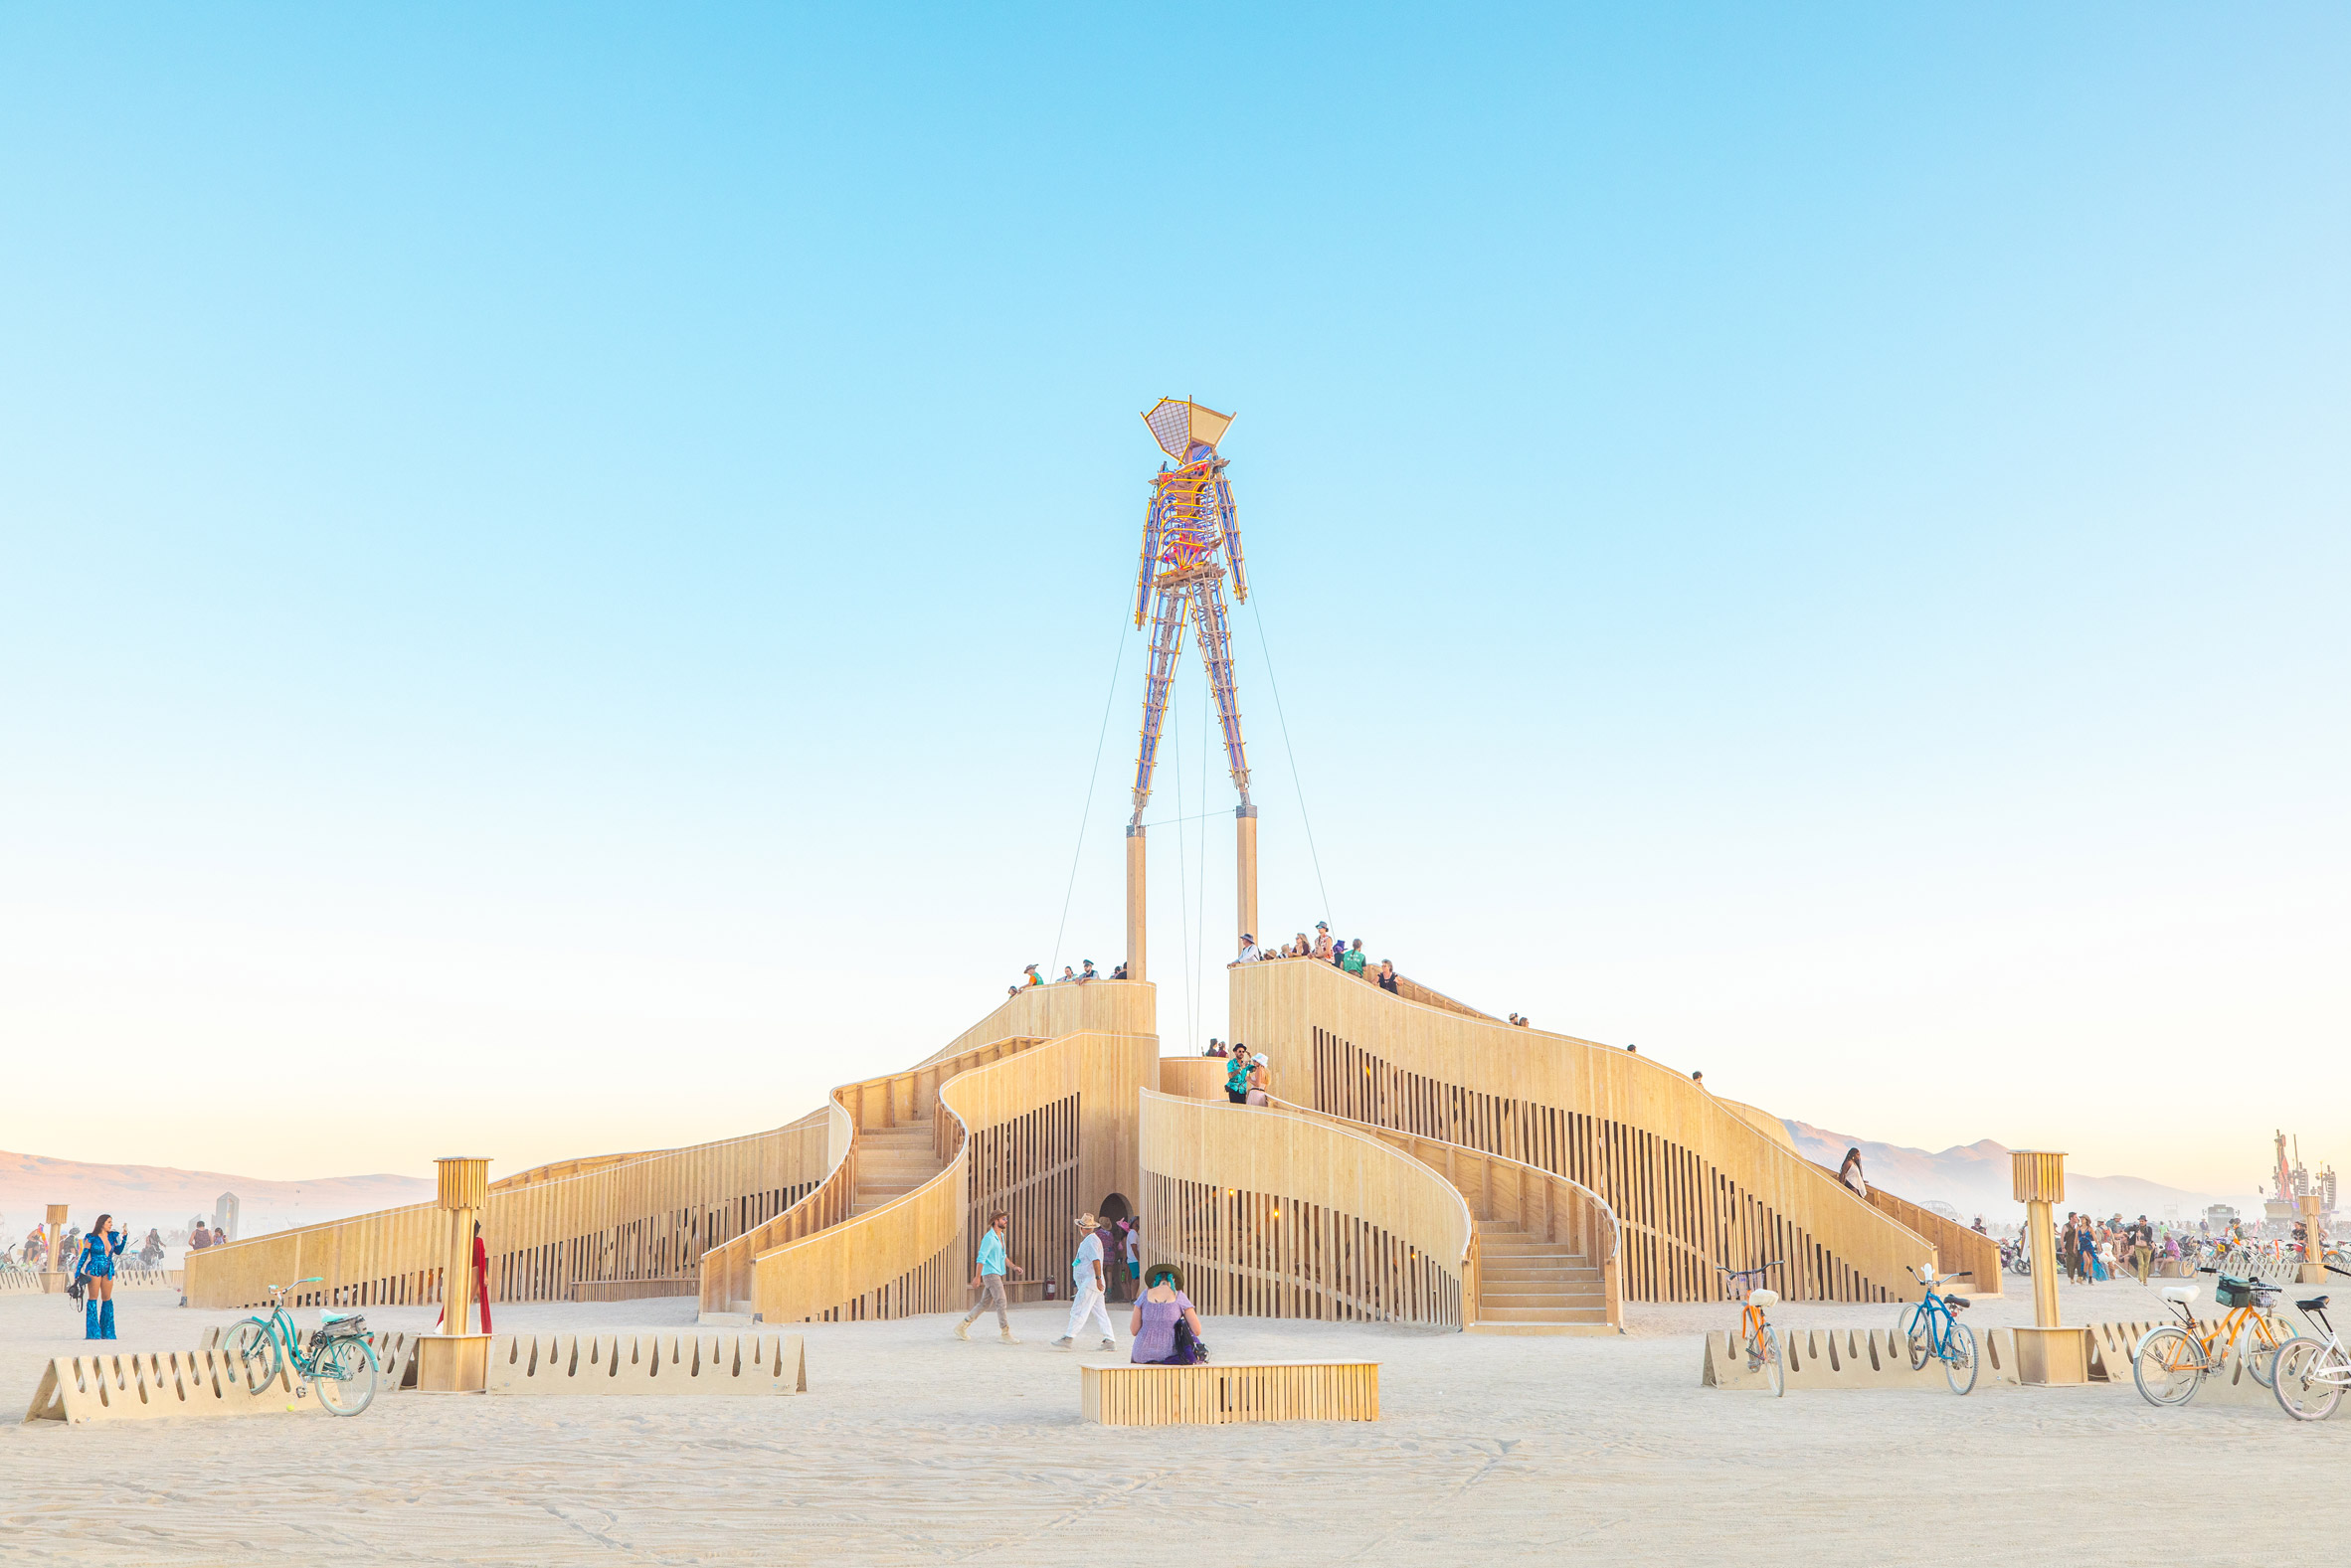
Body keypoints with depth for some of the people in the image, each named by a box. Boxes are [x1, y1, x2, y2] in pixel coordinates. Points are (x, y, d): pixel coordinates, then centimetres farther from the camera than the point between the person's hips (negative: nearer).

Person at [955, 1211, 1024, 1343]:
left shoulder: (1000, 1237, 15)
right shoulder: (989, 1238, -15)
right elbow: (981, 1258, -19)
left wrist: (1014, 1267, 7)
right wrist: (977, 1277, -22)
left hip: (996, 1274, 10)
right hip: (990, 1273, -10)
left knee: (985, 1303, 12)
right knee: (1001, 1301, -13)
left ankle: (962, 1327, 19)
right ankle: (1006, 1335, -12)